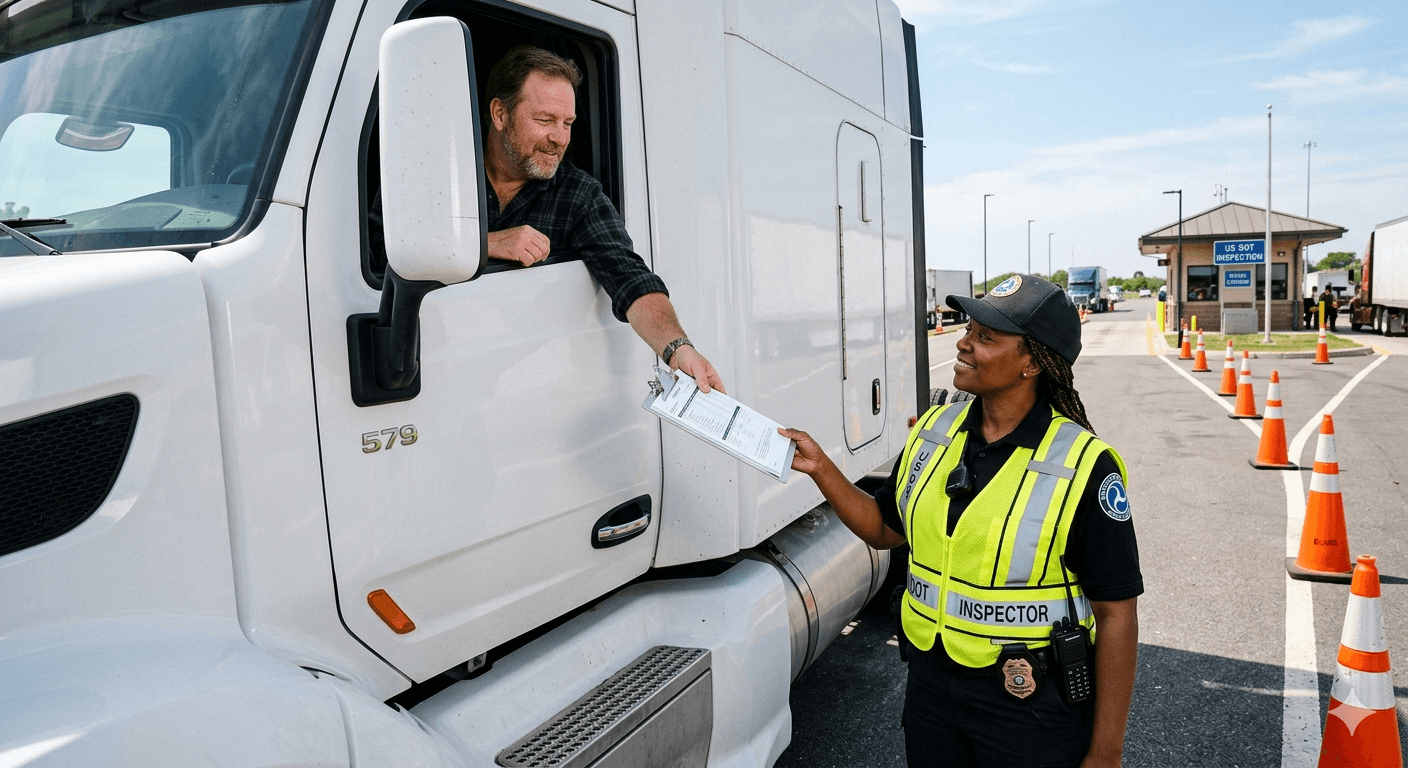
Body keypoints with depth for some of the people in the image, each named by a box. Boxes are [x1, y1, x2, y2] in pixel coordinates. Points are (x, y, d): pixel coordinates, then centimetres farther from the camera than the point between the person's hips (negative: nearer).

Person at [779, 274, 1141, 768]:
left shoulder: (1083, 465, -19)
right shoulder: (932, 432, -1)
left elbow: (1116, 615, -16)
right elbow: (885, 528, 11)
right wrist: (820, 468, -3)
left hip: (1030, 710, -5)